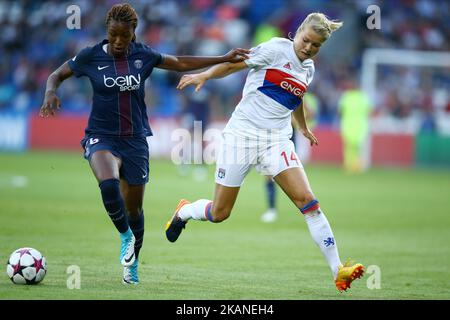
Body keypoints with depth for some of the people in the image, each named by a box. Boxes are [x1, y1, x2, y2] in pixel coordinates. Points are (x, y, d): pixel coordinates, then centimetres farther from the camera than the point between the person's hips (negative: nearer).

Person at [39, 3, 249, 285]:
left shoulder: (142, 55, 0)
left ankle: (132, 265, 30)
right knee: (109, 184, -32)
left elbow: (181, 63, 13)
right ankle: (126, 236, -6)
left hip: (135, 140, 2)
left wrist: (225, 59, 13)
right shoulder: (91, 56, -6)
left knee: (134, 208, 7)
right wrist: (50, 93, -17)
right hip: (102, 137, -2)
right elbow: (57, 75, 6)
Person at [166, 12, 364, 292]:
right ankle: (183, 212, 37)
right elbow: (235, 64, -5)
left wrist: (304, 127, 47)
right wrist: (205, 75, -20)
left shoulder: (308, 69, 12)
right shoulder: (277, 49, -6)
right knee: (219, 213, 2)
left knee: (308, 201, -14)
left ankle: (338, 270, -16)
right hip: (242, 134, -4)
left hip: (277, 140, 5)